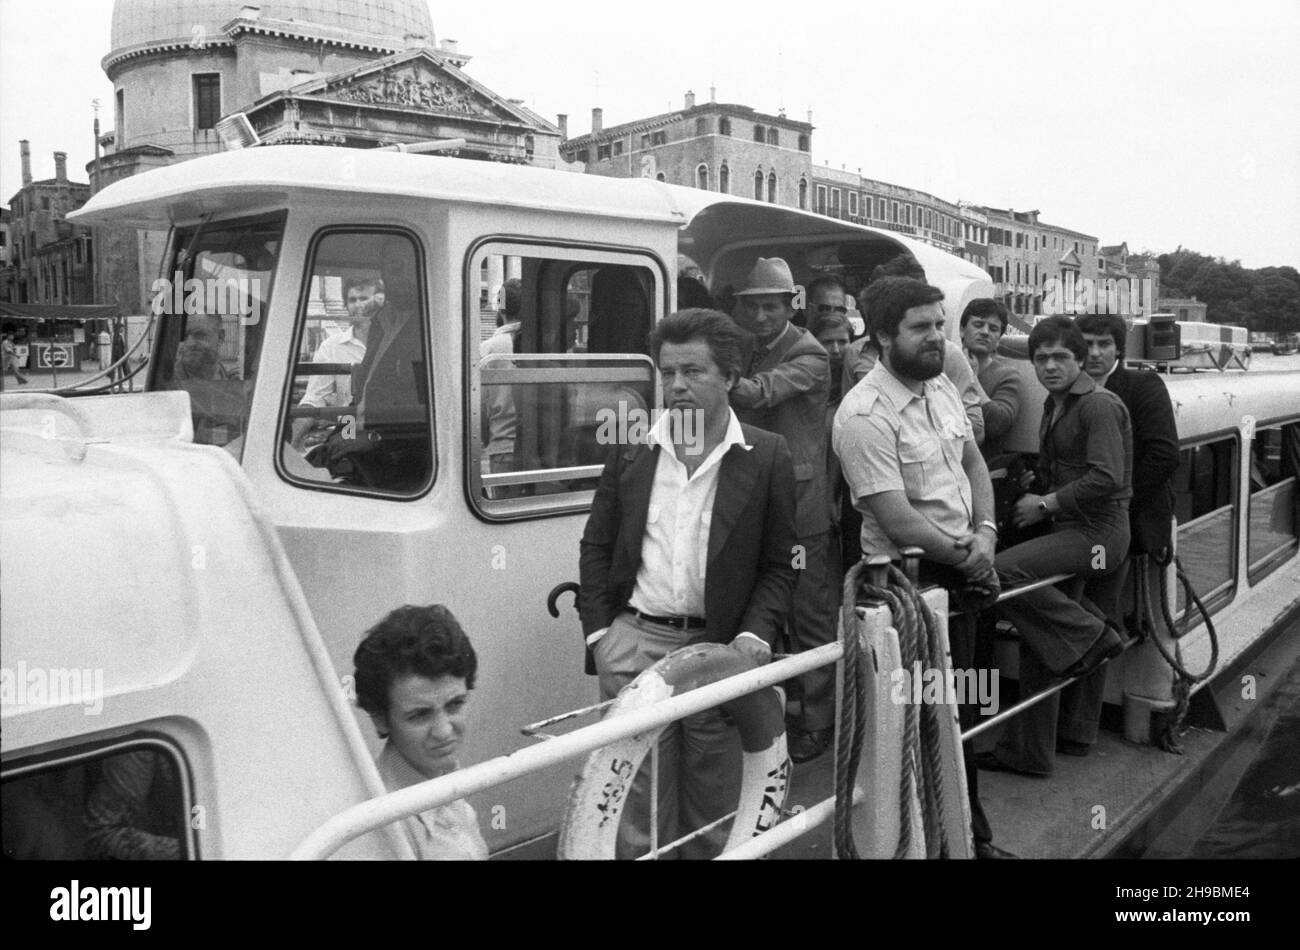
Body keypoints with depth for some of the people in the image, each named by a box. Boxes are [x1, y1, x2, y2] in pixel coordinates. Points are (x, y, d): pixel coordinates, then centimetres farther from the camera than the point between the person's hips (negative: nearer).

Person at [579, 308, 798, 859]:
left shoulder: (767, 457, 0)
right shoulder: (631, 449, 6)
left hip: (719, 645, -1)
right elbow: (597, 546, 10)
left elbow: (779, 563, 3)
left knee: (713, 807, 10)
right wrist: (597, 630, 1)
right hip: (634, 639, 1)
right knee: (635, 798, 5)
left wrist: (755, 633, -10)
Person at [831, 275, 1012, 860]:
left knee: (963, 708, 19)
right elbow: (898, 521, -23)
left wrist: (985, 532, -3)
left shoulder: (941, 386, 6)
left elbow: (973, 464, 14)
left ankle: (971, 831, 36)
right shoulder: (865, 415, -21)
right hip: (911, 578, -8)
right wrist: (965, 556, -11)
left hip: (960, 573, 8)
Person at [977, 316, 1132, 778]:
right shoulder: (1054, 405, 16)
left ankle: (1089, 635, -9)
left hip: (1097, 532, -9)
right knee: (1037, 644, 8)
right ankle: (1026, 752, 17)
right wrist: (1031, 492, 6)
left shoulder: (1098, 405, -12)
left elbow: (1106, 479, -21)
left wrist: (1045, 504, -16)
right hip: (1069, 531, 9)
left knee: (1001, 572, -28)